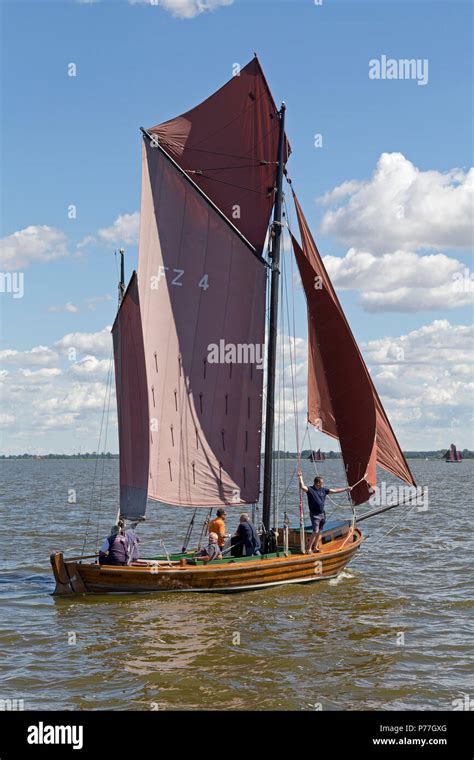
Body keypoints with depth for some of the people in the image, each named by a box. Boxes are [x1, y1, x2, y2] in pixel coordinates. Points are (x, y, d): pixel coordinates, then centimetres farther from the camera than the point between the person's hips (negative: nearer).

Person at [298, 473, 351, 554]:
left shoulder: (323, 490, 8)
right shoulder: (310, 489, -10)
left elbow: (335, 491, 15)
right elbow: (302, 487, -29)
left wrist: (345, 489, 18)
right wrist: (300, 477, -32)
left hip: (322, 514, 6)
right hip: (314, 515, -6)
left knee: (318, 532, 13)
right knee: (315, 532, -13)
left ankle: (315, 547, 25)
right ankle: (309, 549, -5)